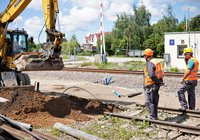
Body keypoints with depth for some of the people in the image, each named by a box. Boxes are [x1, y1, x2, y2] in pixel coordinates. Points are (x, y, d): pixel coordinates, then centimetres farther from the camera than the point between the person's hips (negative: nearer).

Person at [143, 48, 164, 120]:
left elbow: (152, 75, -28)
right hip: (156, 85, 10)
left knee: (149, 102, -3)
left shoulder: (149, 63, -17)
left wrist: (158, 81, -17)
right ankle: (155, 116, 27)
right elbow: (161, 73, 15)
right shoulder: (156, 62, 12)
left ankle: (153, 117, -1)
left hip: (151, 86, -10)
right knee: (154, 102, 18)